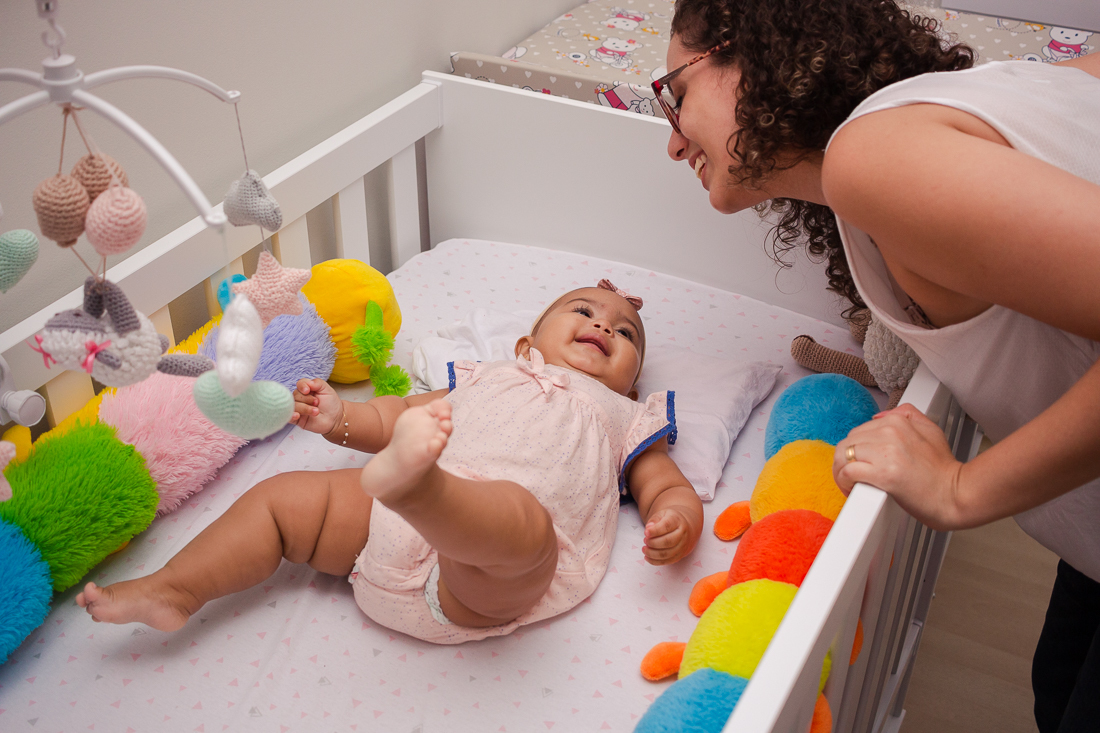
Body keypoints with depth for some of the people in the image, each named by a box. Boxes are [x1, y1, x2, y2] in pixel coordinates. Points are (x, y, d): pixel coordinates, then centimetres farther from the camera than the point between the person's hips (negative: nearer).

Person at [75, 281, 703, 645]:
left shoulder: (626, 421, 28)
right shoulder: (487, 379, 35)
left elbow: (668, 488, 16)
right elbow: (398, 418, 31)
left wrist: (676, 521, -9)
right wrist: (340, 419, 12)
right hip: (390, 535, 5)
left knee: (525, 518, -39)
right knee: (281, 497, 2)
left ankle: (412, 484, -65)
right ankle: (174, 590, 2)